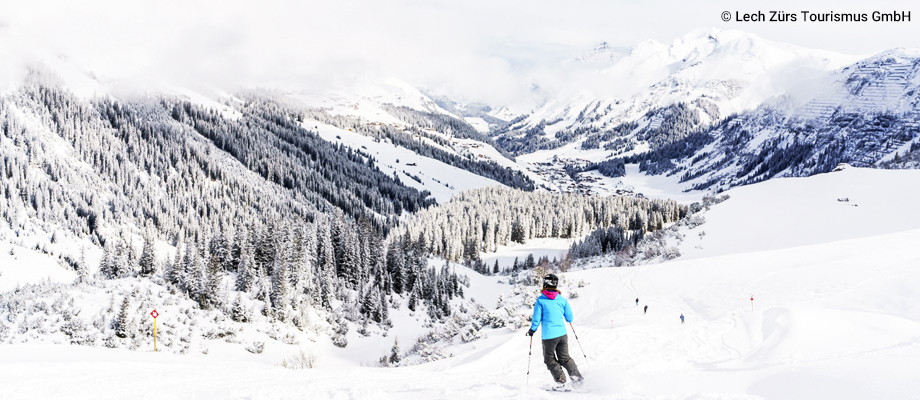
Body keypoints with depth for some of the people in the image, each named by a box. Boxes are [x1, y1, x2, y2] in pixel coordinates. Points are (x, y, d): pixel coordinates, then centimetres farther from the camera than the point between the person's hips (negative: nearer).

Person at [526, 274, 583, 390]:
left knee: (550, 360, 13)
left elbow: (537, 319, -7)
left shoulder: (540, 300, -7)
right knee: (564, 358, 19)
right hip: (562, 334, 4)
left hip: (548, 336, -4)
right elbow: (569, 319, 9)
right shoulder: (562, 300, 3)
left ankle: (560, 381, 8)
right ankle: (576, 376, 6)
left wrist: (532, 330, 10)